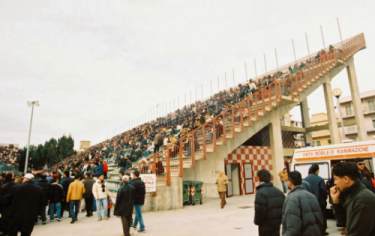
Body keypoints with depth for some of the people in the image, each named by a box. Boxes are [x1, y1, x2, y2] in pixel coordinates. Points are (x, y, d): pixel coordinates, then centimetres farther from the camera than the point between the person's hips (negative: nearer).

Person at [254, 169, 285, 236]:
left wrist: (257, 221, -7)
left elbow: (259, 210, -24)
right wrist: (280, 219, 14)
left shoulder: (261, 192, -21)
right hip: (277, 223, 7)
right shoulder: (278, 191, 4)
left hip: (266, 224, -7)